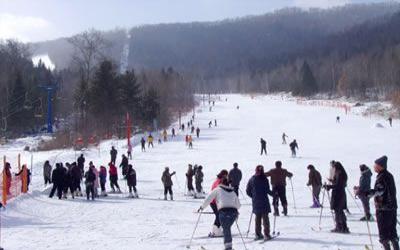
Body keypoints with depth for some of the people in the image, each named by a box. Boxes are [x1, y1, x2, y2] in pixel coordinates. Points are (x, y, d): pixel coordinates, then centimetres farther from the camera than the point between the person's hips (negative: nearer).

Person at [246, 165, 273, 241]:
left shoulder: (252, 179, 3)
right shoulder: (264, 179, -10)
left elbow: (248, 191, 5)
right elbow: (267, 190, -12)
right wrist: (274, 194, 5)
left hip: (255, 202, 4)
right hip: (264, 201, -4)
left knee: (257, 217, 13)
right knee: (265, 217, 2)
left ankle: (258, 234, 13)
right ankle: (266, 234, -2)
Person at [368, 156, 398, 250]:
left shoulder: (382, 177, -17)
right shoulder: (389, 175, 11)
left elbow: (379, 191, -33)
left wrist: (367, 193, -44)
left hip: (383, 209, -9)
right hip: (392, 207, 9)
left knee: (383, 232, -1)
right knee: (392, 230, 16)